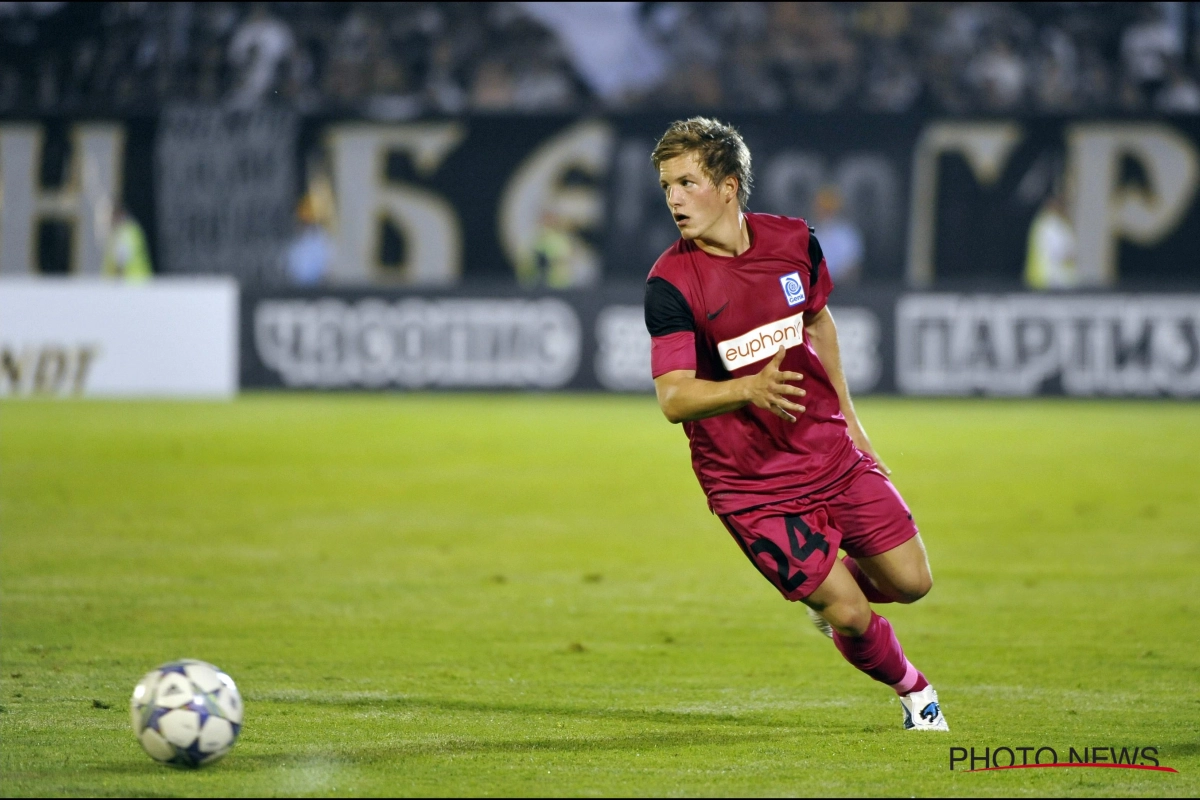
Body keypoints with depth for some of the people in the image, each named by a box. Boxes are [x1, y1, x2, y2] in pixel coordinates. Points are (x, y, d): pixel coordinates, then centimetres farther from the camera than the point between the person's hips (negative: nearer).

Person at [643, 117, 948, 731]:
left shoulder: (793, 241, -4)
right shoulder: (671, 284, -18)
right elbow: (673, 398, -26)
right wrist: (750, 389, -43)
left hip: (833, 452, 4)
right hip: (750, 484, -4)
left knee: (909, 582, 4)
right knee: (850, 615, -5)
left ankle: (828, 591, 37)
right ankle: (911, 689, 26)